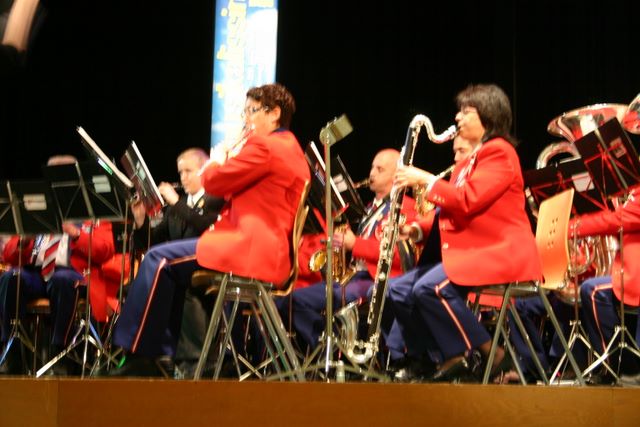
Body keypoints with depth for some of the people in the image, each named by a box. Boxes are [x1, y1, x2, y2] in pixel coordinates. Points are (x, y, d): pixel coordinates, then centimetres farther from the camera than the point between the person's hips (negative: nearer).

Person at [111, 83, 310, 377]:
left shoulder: (264, 146, -11)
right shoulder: (291, 149, 22)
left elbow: (213, 182, -11)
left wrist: (215, 163, 9)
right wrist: (228, 162, 16)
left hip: (250, 249, -11)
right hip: (273, 253, 11)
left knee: (159, 260, -9)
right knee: (174, 270, 20)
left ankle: (139, 355, -8)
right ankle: (162, 355, 16)